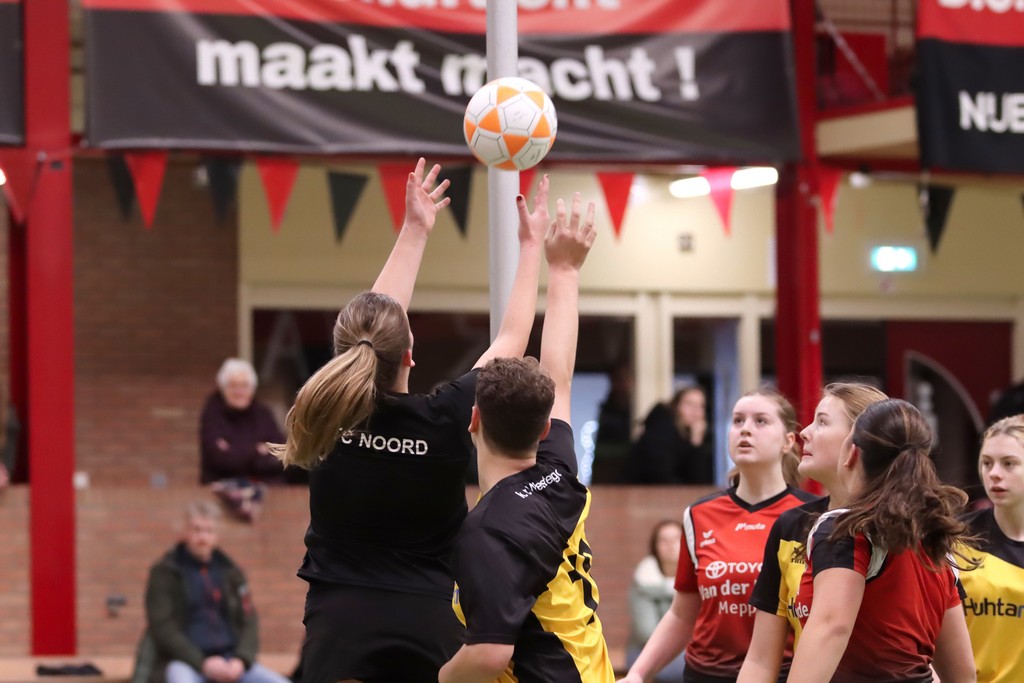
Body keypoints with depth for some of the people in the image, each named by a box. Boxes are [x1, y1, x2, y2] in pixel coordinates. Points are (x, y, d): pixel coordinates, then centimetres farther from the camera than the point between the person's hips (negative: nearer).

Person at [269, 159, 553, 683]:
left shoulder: (329, 411, -2)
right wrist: (531, 246, 21)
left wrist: (414, 231, 26)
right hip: (429, 625, -1)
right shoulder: (443, 421, -8)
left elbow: (371, 321, 16)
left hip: (340, 625, 1)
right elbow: (512, 341, 9)